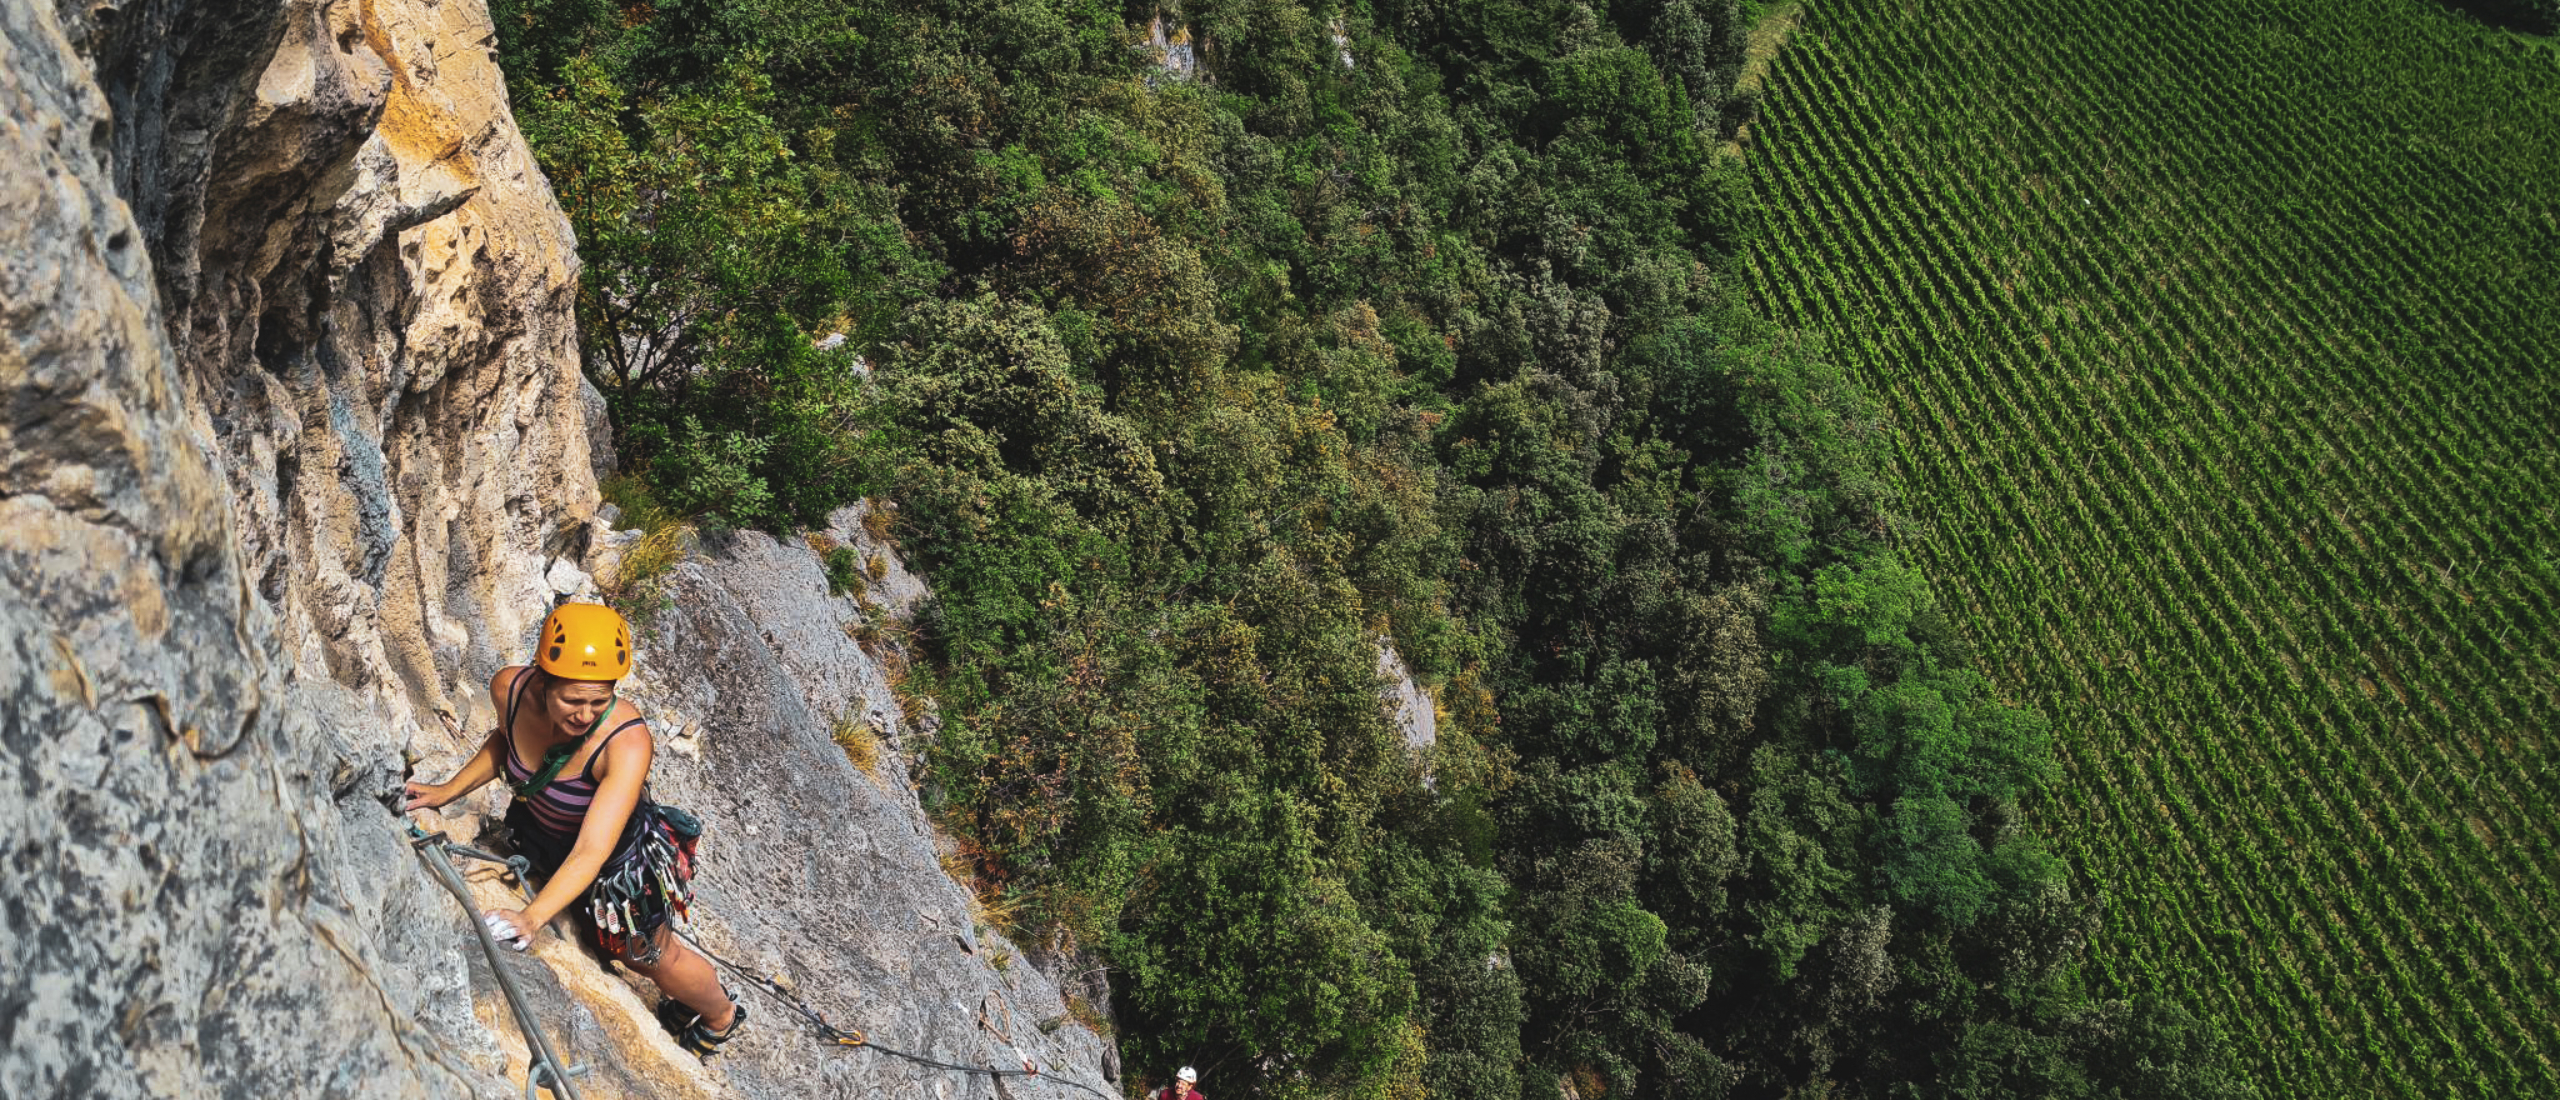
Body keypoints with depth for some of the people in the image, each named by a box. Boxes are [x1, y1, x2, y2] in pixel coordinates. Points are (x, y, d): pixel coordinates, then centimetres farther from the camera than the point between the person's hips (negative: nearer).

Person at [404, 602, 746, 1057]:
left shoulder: (626, 742, -42)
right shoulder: (509, 688, -27)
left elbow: (591, 852, -45)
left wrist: (531, 917, -56)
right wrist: (447, 791, -8)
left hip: (619, 862, -5)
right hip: (537, 838, 5)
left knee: (653, 957, 20)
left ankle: (722, 1015, 53)